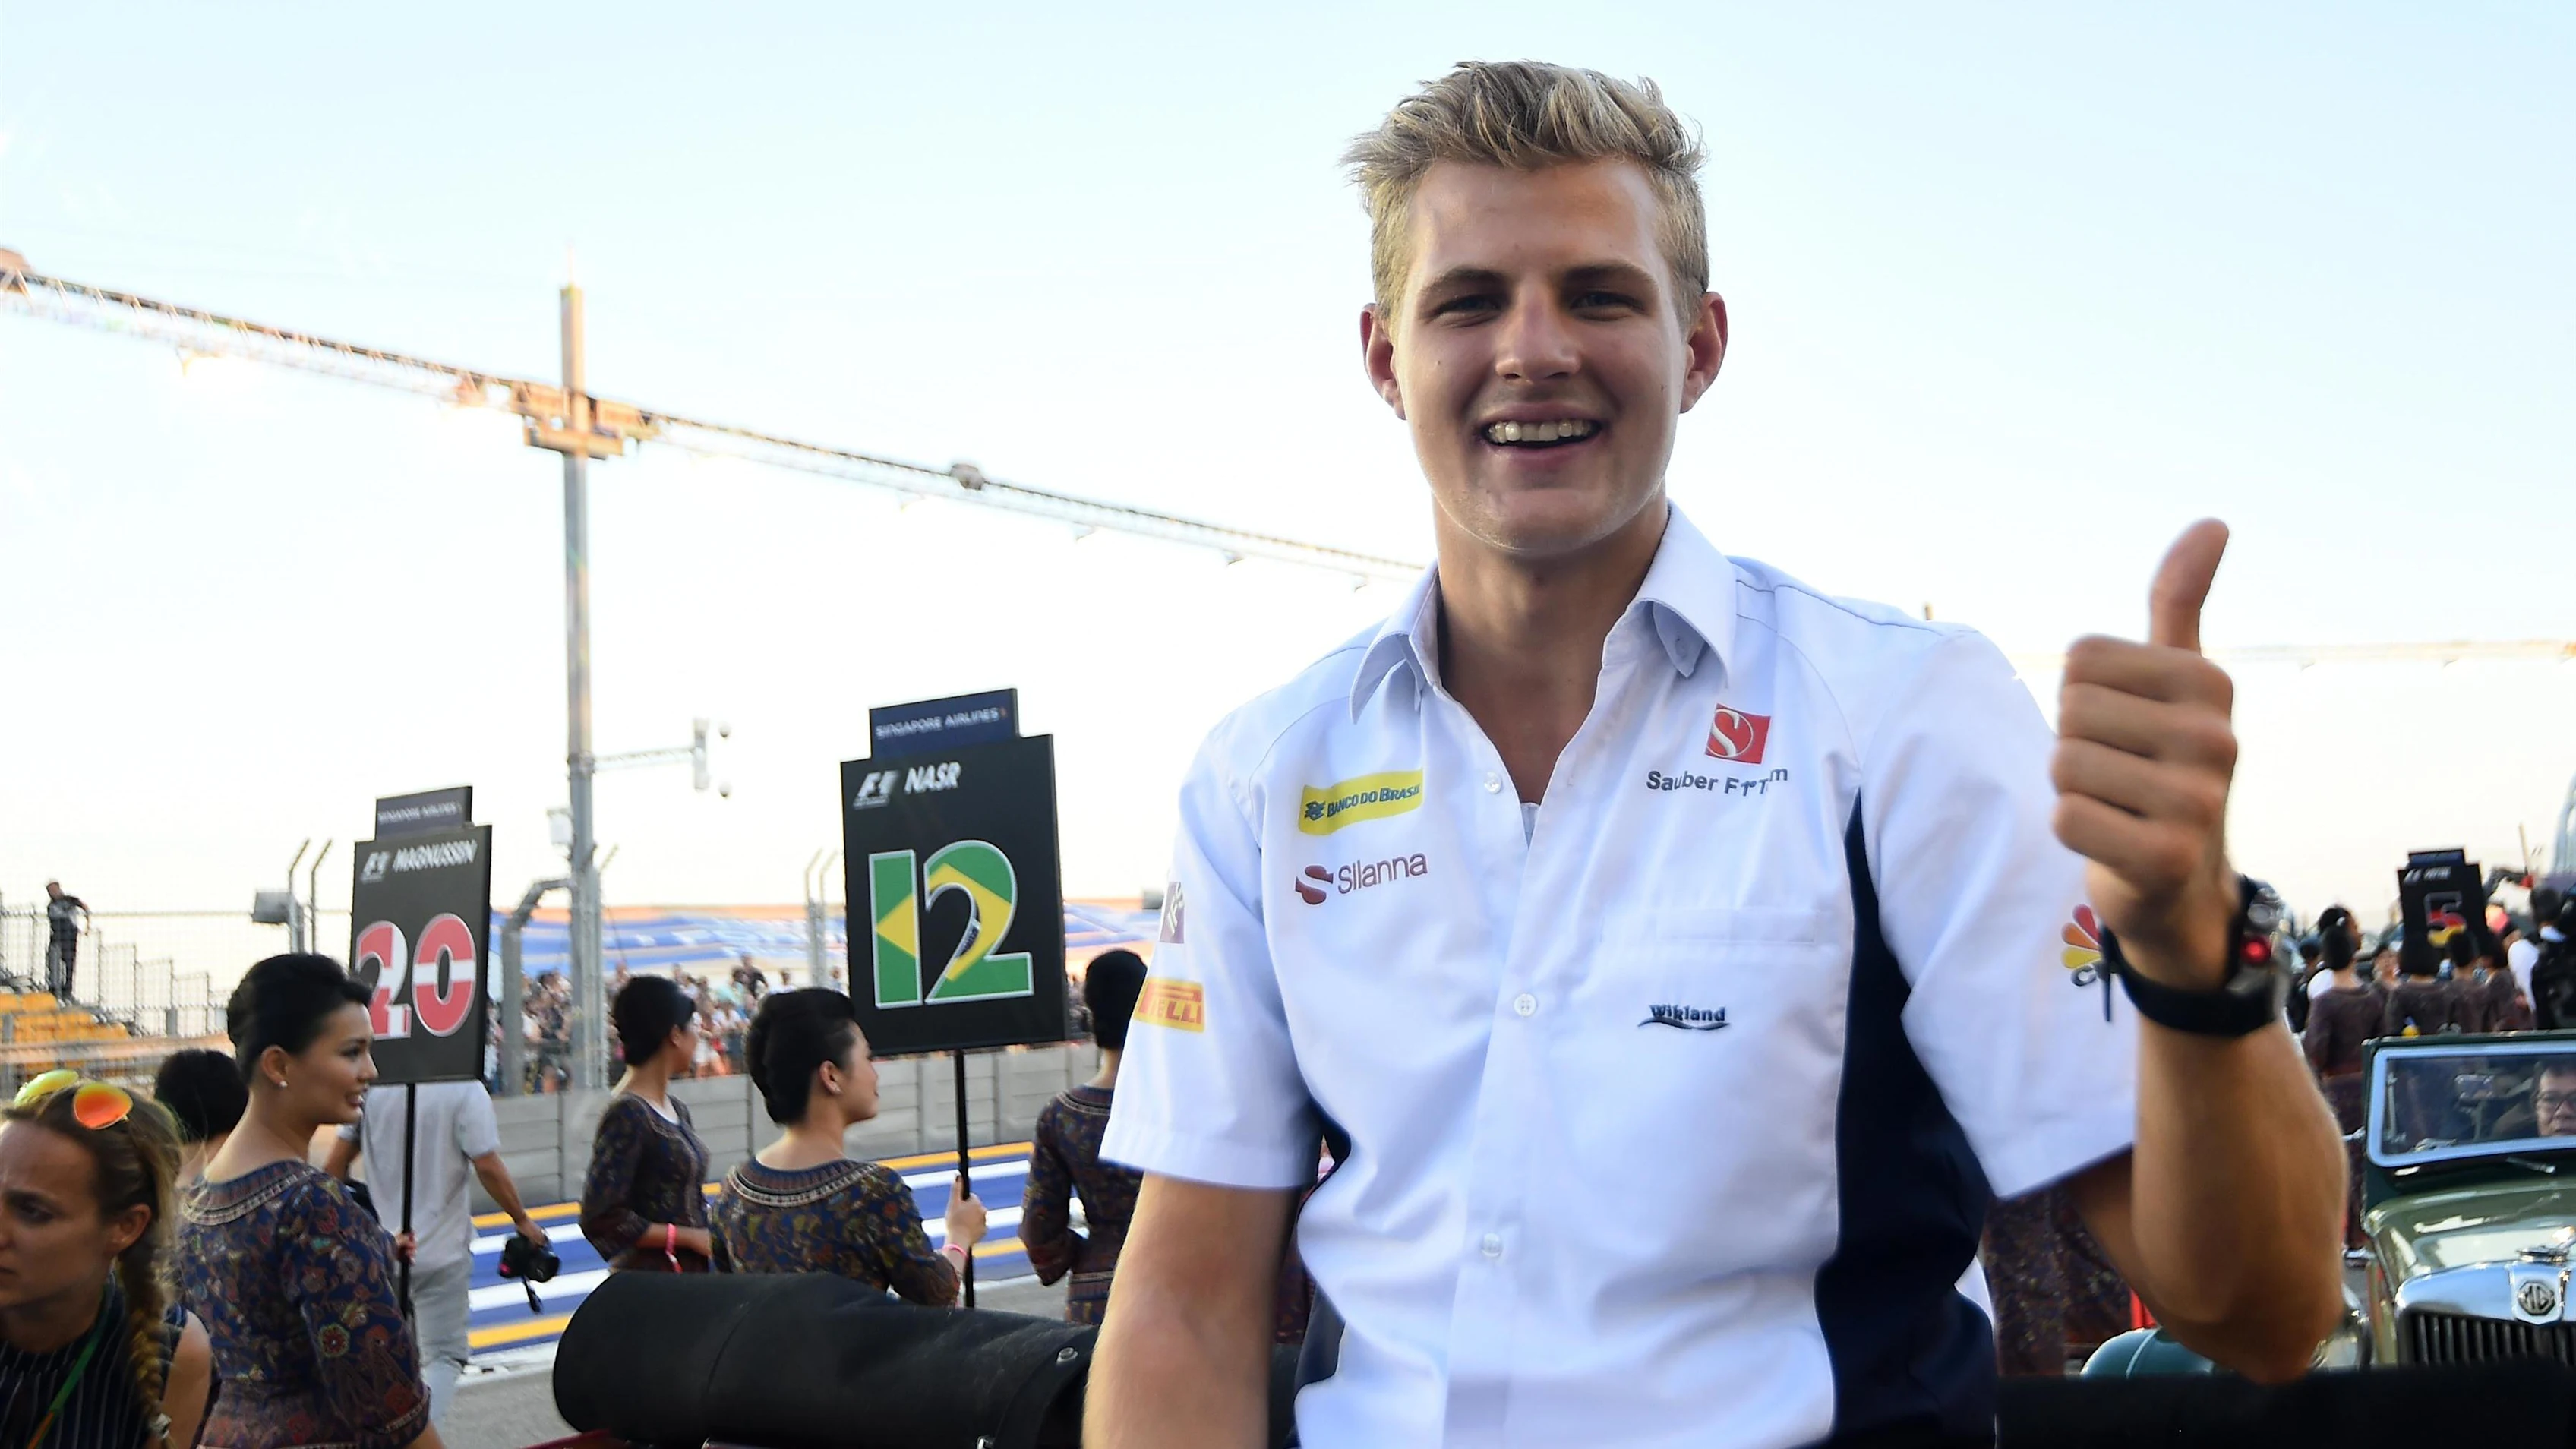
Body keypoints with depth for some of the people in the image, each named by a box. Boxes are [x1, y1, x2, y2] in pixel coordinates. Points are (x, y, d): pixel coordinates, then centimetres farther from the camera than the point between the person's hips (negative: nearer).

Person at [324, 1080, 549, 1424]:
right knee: (444, 1355, 7)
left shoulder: (371, 1087, -4)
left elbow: (334, 1166, 0)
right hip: (441, 1250, -4)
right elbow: (488, 1168, -19)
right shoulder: (465, 1090, -16)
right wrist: (522, 1220, -4)